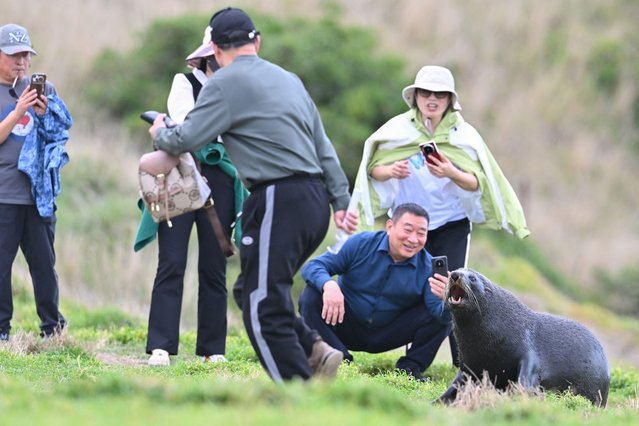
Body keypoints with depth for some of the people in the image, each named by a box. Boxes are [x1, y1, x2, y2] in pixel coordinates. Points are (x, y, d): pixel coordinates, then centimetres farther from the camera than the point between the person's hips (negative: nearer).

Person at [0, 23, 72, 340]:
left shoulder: (43, 90, 11)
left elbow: (61, 132, 13)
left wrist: (45, 115, -5)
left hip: (38, 191, 3)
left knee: (44, 261, 7)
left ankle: (52, 327, 13)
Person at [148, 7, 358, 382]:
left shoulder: (226, 83, -3)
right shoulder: (289, 80, 20)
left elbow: (186, 140, -3)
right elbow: (324, 147, 20)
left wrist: (159, 133, 18)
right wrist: (341, 201, 21)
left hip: (280, 200, -8)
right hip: (315, 201, 8)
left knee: (263, 308, -6)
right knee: (252, 292, 17)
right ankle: (314, 350, 2)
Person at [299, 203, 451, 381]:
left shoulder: (427, 266, -11)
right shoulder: (360, 244, -14)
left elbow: (440, 314, -23)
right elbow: (312, 266, -17)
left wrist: (447, 302, -50)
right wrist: (328, 285, -42)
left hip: (388, 337, 1)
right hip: (347, 327, -1)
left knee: (443, 315, -18)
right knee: (311, 296, -27)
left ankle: (409, 367, -5)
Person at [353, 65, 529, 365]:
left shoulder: (463, 134, -6)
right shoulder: (398, 129, -5)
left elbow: (476, 183, -9)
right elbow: (373, 169, -2)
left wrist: (451, 173, -30)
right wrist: (390, 171, -25)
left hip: (452, 224, -1)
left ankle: (464, 364, -6)